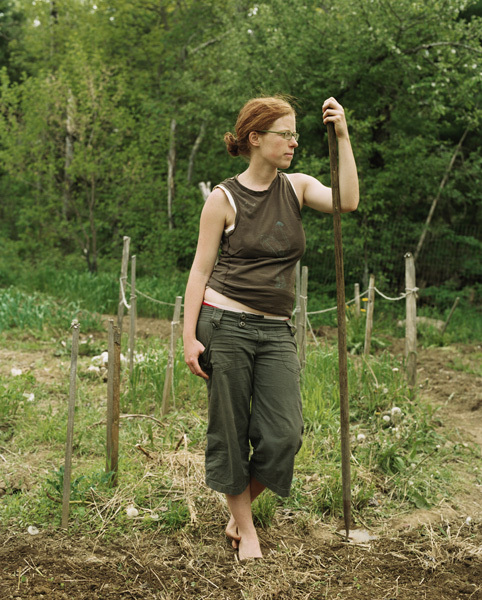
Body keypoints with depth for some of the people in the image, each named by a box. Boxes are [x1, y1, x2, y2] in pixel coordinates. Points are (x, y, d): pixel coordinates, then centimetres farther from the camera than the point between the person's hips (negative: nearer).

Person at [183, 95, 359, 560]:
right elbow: (201, 268, -2)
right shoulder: (223, 199, -3)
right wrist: (189, 336, -8)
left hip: (276, 331, 4)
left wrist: (342, 136, -12)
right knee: (230, 431, 4)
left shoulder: (296, 187, 8)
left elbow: (347, 202, -10)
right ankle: (245, 529, 22)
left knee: (284, 433, -2)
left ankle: (239, 510, 24)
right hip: (226, 324, -4)